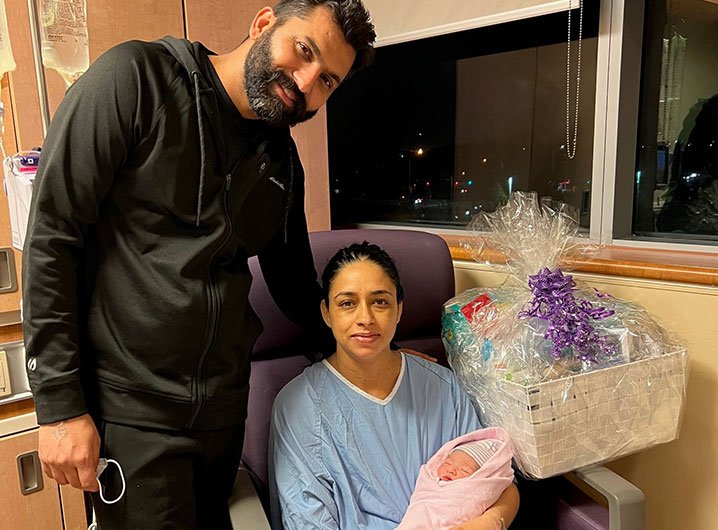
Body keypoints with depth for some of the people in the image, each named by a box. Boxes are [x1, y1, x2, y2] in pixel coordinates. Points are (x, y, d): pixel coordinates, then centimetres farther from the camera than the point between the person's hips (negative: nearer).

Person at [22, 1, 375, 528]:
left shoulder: (283, 162, 7)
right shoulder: (137, 77, -9)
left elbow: (295, 284, 16)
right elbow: (50, 235, -12)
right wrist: (60, 404, -13)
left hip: (223, 407, 6)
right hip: (130, 412, -5)